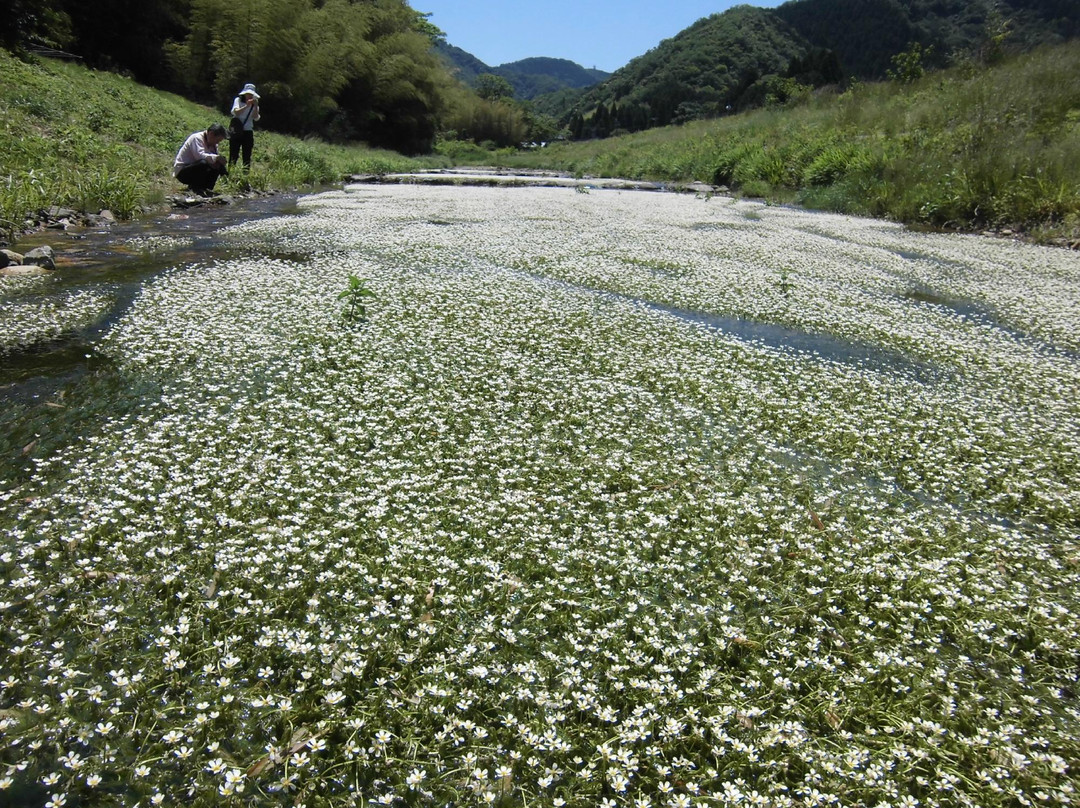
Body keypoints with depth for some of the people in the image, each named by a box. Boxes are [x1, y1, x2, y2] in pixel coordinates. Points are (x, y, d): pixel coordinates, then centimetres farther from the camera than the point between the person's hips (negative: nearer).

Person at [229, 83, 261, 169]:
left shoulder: (255, 104, 10)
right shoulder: (238, 100, 4)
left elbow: (256, 118, -4)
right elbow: (236, 112, -14)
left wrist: (255, 106, -15)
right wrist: (246, 106, -24)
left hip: (248, 132, 2)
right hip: (236, 132, -2)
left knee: (247, 157, 1)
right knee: (233, 156, -5)